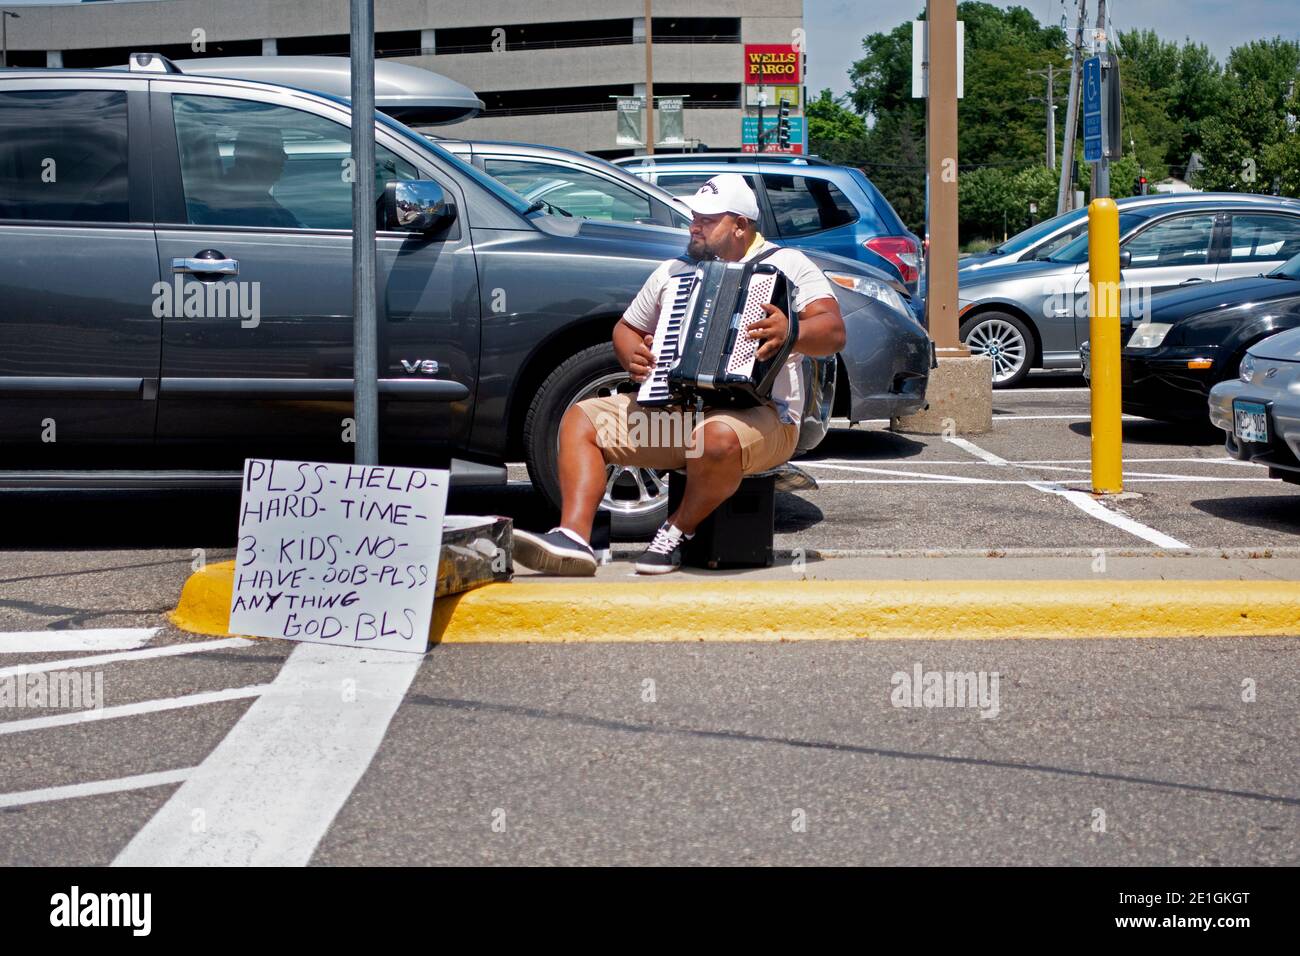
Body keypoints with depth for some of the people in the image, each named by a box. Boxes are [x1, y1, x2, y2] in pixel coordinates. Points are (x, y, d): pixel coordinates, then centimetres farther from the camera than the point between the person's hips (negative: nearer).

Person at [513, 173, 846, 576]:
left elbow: (833, 332, -9)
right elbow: (626, 327, 29)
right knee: (580, 419, -8)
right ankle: (573, 536, -25)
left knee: (718, 438, -41)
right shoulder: (674, 272, 21)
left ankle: (680, 529, -13)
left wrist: (791, 332, -31)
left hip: (757, 414, -6)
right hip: (672, 405, 6)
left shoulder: (788, 265, 3)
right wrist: (632, 355, 4)